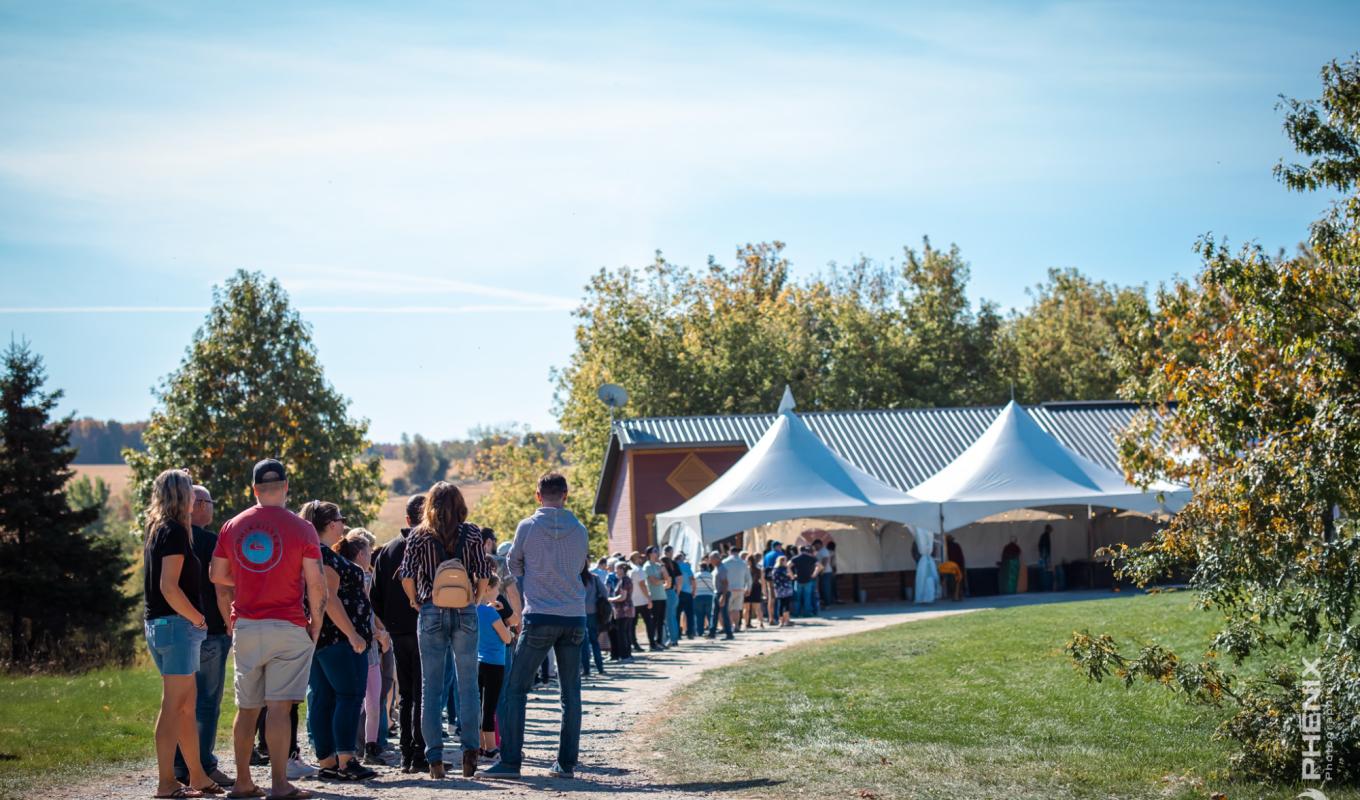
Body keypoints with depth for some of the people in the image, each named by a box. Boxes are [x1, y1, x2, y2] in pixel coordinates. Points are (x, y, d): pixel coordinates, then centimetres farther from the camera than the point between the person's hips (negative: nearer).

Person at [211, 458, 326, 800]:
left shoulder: (232, 526, 6)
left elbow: (218, 576, 10)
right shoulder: (301, 528, -6)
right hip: (288, 627, -4)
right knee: (279, 706, -6)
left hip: (245, 627, 4)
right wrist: (316, 624, 4)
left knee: (247, 708, 13)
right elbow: (315, 583, -8)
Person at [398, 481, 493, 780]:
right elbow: (484, 573, -2)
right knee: (468, 684, 7)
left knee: (431, 688, 4)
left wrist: (416, 602, 8)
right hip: (465, 612, 0)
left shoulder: (419, 536, 2)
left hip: (431, 612, 0)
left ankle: (435, 760, 2)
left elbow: (406, 575, -7)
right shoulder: (471, 533, 3)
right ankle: (470, 752, 0)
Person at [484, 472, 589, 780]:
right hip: (574, 617, 3)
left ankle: (510, 760, -4)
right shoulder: (579, 530, 3)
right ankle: (567, 762, 6)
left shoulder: (527, 527, -4)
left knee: (517, 689, 2)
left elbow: (514, 567, 10)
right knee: (571, 693, 7)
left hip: (540, 618, -3)